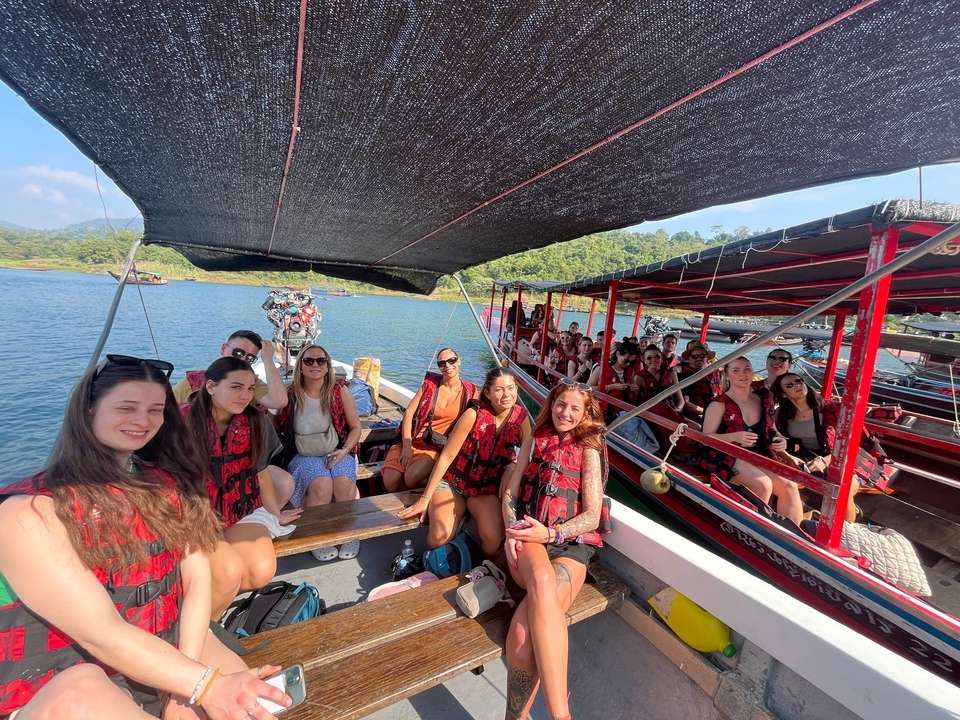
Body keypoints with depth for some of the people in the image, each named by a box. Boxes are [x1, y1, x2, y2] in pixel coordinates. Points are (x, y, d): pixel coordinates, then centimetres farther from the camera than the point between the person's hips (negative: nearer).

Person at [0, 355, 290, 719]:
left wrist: (187, 685, -17)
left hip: (168, 658, 4)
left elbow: (198, 577, -4)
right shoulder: (30, 512, -14)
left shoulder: (168, 484, 3)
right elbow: (102, 633, -21)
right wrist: (204, 685, -27)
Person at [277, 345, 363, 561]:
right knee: (322, 484, -30)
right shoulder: (290, 395, -3)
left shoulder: (340, 390, -3)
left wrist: (345, 450, -13)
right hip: (303, 456, -1)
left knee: (344, 482, -29)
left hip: (337, 453, 1)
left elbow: (355, 427, 2)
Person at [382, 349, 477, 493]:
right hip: (413, 441, 2)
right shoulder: (429, 384, 3)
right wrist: (406, 447, -13)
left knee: (412, 477, -29)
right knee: (390, 481, -22)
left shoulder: (470, 391, 2)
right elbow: (409, 413, -3)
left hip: (439, 447, -1)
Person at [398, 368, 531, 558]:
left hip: (487, 489, 3)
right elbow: (446, 456, -16)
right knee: (440, 537, -25)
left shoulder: (521, 416, -10)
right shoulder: (474, 414, -21)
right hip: (452, 482, -2)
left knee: (494, 539, -24)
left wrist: (512, 466, -21)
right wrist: (425, 498, -13)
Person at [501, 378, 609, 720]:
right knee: (542, 578, -38)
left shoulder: (589, 450, 11)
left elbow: (592, 516, 2)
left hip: (571, 543, -1)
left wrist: (551, 533, -16)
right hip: (529, 539, 1)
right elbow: (510, 493, 14)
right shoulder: (535, 441, 18)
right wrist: (512, 532, -6)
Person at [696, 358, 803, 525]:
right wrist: (735, 437, -28)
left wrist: (780, 440, -4)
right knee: (763, 484, -27)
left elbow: (771, 429, 20)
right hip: (725, 456, -6)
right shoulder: (719, 404, -9)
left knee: (789, 486, -14)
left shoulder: (763, 399, 9)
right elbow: (706, 437, -12)